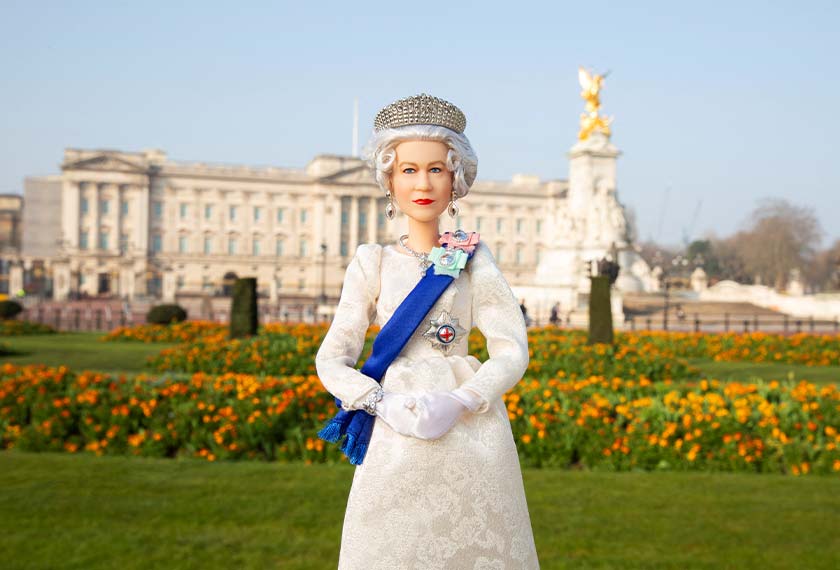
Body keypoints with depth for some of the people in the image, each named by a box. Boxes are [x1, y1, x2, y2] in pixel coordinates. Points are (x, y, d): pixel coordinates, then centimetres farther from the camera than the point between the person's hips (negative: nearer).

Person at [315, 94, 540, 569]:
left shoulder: (474, 257, 4)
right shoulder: (372, 262, 4)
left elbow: (512, 351, 0)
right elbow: (332, 360, 2)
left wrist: (459, 403, -15)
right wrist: (385, 405, -14)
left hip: (472, 434, 0)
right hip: (397, 440, 0)